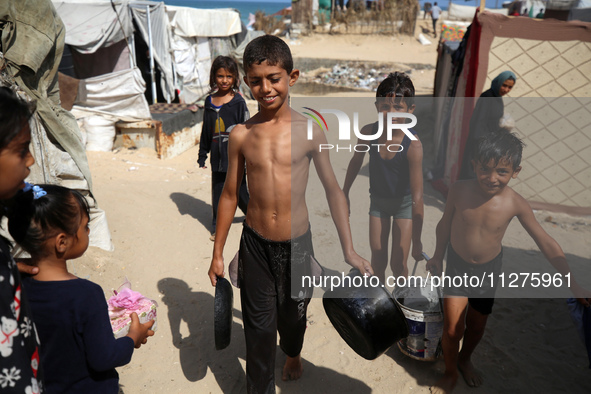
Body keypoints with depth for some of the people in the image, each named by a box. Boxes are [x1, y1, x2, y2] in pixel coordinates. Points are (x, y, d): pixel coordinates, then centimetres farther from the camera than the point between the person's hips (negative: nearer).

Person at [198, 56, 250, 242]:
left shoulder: (238, 102, -7)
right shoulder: (209, 102, 6)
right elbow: (206, 132, 13)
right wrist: (202, 155, 14)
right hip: (217, 157, 4)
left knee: (239, 191, 6)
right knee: (218, 192, 11)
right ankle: (218, 225, 27)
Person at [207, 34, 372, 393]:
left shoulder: (310, 131, -10)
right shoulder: (241, 134, -5)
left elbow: (333, 190, -4)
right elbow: (230, 194, 3)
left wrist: (349, 250, -6)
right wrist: (218, 252, 7)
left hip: (297, 242, 0)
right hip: (255, 244, 0)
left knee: (293, 315, 22)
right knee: (259, 327, 10)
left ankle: (293, 354, 57)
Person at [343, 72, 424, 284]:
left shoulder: (413, 145, -31)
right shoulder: (368, 133, -20)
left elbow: (417, 196, -29)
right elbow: (356, 161, 2)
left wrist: (417, 241, -27)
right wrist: (345, 193, 13)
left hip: (404, 203, -3)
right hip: (378, 200, 3)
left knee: (398, 264, 2)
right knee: (378, 261, 10)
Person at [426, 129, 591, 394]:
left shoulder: (515, 204, -19)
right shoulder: (460, 191, -19)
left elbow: (545, 242, -10)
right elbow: (445, 223, -2)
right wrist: (438, 256, 8)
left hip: (488, 270, 1)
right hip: (457, 265, -1)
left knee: (477, 325, 18)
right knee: (452, 327, -4)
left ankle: (465, 359, 50)